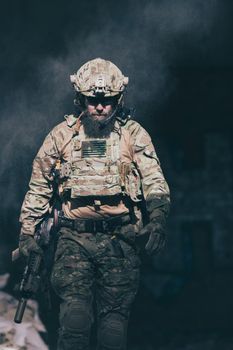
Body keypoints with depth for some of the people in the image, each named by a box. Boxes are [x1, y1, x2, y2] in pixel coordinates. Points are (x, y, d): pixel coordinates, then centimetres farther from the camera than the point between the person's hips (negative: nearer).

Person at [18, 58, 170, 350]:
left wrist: (158, 218, -23)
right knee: (74, 310, -17)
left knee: (115, 315, 0)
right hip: (75, 237, 0)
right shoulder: (62, 135, 8)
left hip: (120, 239, 0)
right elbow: (39, 188, 17)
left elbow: (154, 181, -4)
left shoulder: (134, 135, 5)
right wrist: (26, 232, 13)